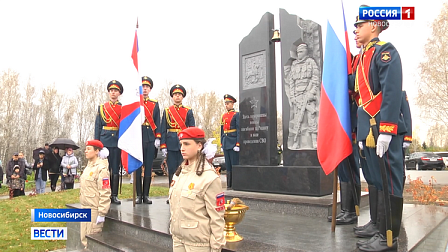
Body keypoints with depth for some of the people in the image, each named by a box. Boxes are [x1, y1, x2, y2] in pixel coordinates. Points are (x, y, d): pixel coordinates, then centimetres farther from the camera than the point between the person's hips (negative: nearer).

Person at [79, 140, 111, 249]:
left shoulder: (101, 168, -15)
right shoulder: (88, 166, 10)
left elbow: (105, 193, -18)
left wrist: (102, 213, -19)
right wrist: (83, 207, 17)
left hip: (94, 209, -8)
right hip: (85, 207, 8)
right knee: (84, 239, 18)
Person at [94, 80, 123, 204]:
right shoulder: (101, 107, 11)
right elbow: (98, 126, 9)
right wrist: (96, 142, 1)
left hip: (118, 141, -1)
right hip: (105, 140, 1)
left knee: (116, 169, 3)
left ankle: (114, 195, 9)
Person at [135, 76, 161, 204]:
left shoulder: (155, 104, 12)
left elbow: (157, 122, 9)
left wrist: (158, 138, -1)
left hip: (151, 139, 2)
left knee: (148, 167, 5)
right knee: (137, 167, 2)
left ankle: (146, 195, 13)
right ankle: (139, 195, 11)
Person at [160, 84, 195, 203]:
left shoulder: (188, 111, 7)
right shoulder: (167, 111, 9)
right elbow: (163, 129, 6)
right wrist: (163, 146, -2)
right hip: (171, 144, 1)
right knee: (172, 169, 4)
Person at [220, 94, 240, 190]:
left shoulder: (237, 115, -3)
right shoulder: (224, 116, 16)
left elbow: (239, 130, -9)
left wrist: (237, 144, -15)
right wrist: (221, 144, 14)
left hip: (233, 143, -6)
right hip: (226, 143, 6)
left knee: (235, 164, -4)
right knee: (228, 165, 9)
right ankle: (229, 185, 15)